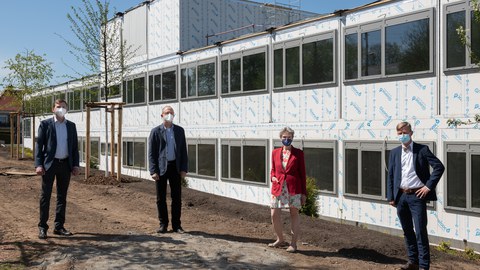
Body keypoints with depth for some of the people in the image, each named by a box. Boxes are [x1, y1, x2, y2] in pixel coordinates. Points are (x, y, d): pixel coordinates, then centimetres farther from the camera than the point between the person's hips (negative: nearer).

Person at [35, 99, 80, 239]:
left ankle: (59, 226, 17)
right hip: (50, 164, -3)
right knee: (45, 195, 1)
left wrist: (76, 165, 2)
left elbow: (75, 146, 10)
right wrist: (38, 165, -12)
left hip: (66, 164, 4)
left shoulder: (71, 125, 10)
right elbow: (39, 145, -3)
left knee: (62, 196, 8)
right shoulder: (45, 124, 0)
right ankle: (42, 227, 9)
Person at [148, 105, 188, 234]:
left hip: (175, 167, 2)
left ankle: (176, 225, 13)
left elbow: (183, 150, 7)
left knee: (177, 197, 4)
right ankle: (163, 224, 16)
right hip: (161, 168, -2)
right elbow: (151, 153, -3)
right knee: (161, 198, 4)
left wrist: (184, 168, -2)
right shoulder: (156, 131, -1)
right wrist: (153, 171, -10)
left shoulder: (179, 130, 7)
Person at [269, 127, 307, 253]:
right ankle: (280, 240, 23)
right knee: (274, 215, 2)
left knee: (294, 214, 3)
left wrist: (304, 193, -1)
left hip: (294, 189, -3)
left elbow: (302, 173, 1)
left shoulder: (298, 153, 0)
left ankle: (293, 244, 13)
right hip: (278, 188, 3)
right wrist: (272, 177, -5)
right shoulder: (275, 152, 9)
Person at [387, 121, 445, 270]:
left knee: (420, 232, -4)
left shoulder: (422, 149, -3)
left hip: (417, 196, -4)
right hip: (401, 196, 5)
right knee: (407, 231, 14)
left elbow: (439, 167, -7)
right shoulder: (394, 152, 10)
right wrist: (390, 197, 6)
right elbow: (390, 175, 11)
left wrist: (429, 186, -11)